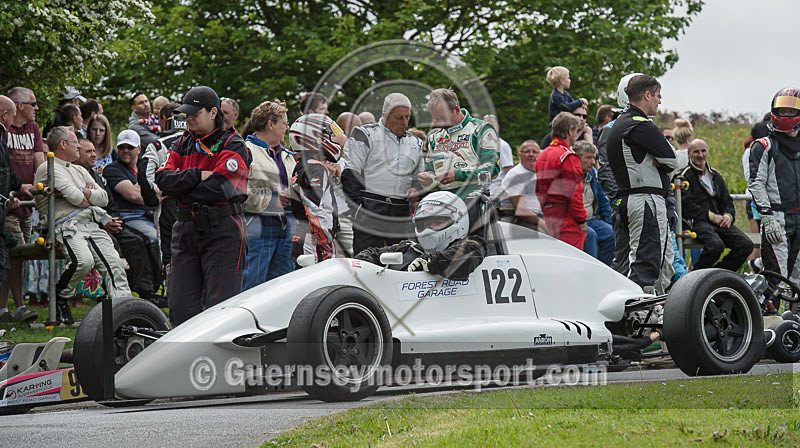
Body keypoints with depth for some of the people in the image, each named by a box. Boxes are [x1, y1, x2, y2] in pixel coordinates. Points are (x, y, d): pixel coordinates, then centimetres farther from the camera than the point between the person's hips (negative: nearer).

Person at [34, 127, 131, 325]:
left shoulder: (80, 171, 28)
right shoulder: (47, 169, 1)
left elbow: (104, 197, 20)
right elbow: (73, 196, -11)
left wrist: (86, 193, 1)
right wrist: (87, 200, 9)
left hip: (92, 224, 8)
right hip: (66, 225, -8)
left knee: (114, 264, -11)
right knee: (84, 260, -31)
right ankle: (60, 297, -7)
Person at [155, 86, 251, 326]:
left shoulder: (233, 146, -3)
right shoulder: (183, 143, 16)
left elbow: (219, 188, -14)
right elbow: (162, 178, 2)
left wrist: (180, 187, -2)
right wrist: (197, 176, -11)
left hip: (222, 231, -6)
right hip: (186, 227, 6)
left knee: (220, 303, -7)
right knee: (180, 303, 5)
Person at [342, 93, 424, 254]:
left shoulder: (414, 143, 20)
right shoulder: (365, 135, 1)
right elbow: (350, 174, -4)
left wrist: (415, 189, 6)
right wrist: (357, 207, -12)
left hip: (401, 212, 6)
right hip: (370, 209, -6)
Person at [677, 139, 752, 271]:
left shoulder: (715, 175, 25)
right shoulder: (685, 176, 3)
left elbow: (727, 201, 25)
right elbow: (687, 205, -8)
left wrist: (728, 216, 1)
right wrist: (711, 216, -14)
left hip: (720, 221, 7)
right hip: (697, 222, -7)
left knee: (746, 245, -14)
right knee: (716, 245, -35)